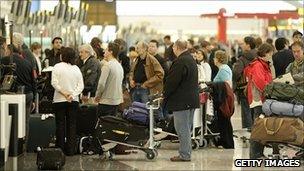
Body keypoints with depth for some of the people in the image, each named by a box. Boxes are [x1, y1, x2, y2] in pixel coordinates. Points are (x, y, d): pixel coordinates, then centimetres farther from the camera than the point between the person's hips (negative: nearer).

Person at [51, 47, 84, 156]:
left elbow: (54, 83, -13)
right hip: (74, 101, 3)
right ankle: (70, 150, 6)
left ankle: (60, 148, 6)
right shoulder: (76, 68, 5)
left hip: (59, 100, -3)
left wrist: (64, 93, -10)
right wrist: (73, 95, -9)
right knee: (72, 125, 7)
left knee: (60, 125, 4)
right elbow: (81, 85, -1)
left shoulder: (58, 67, -6)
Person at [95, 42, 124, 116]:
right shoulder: (120, 66, 10)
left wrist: (97, 96, -2)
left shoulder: (107, 65, -15)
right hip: (117, 100, 8)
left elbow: (101, 84, -18)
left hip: (107, 101, -8)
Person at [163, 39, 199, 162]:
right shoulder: (191, 59, 14)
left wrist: (165, 94, -4)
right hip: (191, 100, 10)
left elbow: (172, 81, -20)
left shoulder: (180, 62, -19)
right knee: (186, 128, 16)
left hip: (182, 101, -10)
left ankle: (184, 155, 0)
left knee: (182, 129, -4)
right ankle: (186, 153, 23)